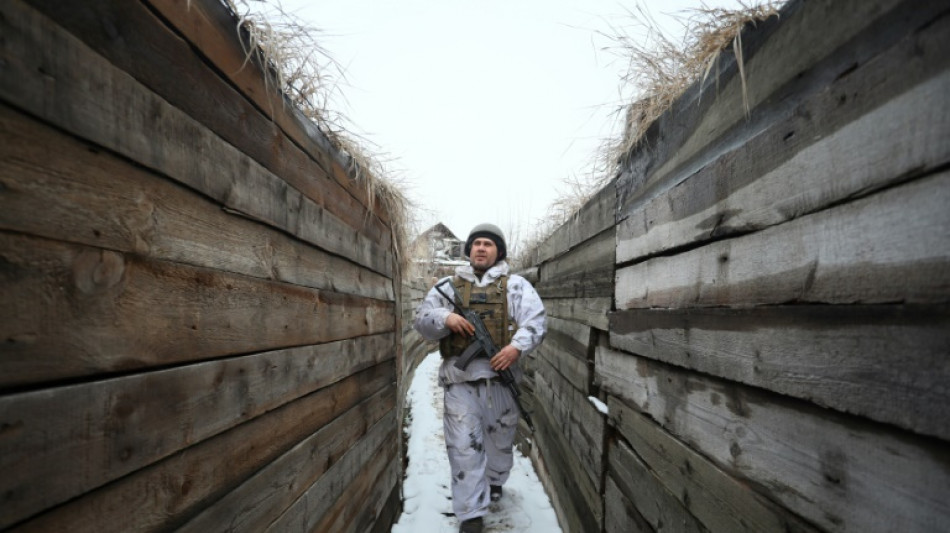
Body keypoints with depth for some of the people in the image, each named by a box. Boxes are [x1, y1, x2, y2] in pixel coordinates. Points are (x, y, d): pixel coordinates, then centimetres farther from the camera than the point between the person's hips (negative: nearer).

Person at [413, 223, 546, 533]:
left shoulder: (516, 285, 7)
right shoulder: (447, 285, 12)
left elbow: (535, 321, -4)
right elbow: (422, 320, 8)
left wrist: (518, 346, -22)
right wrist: (445, 318, -13)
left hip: (501, 374, 1)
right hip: (460, 376, 0)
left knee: (500, 438, 17)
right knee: (464, 445, -2)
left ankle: (494, 481, 46)